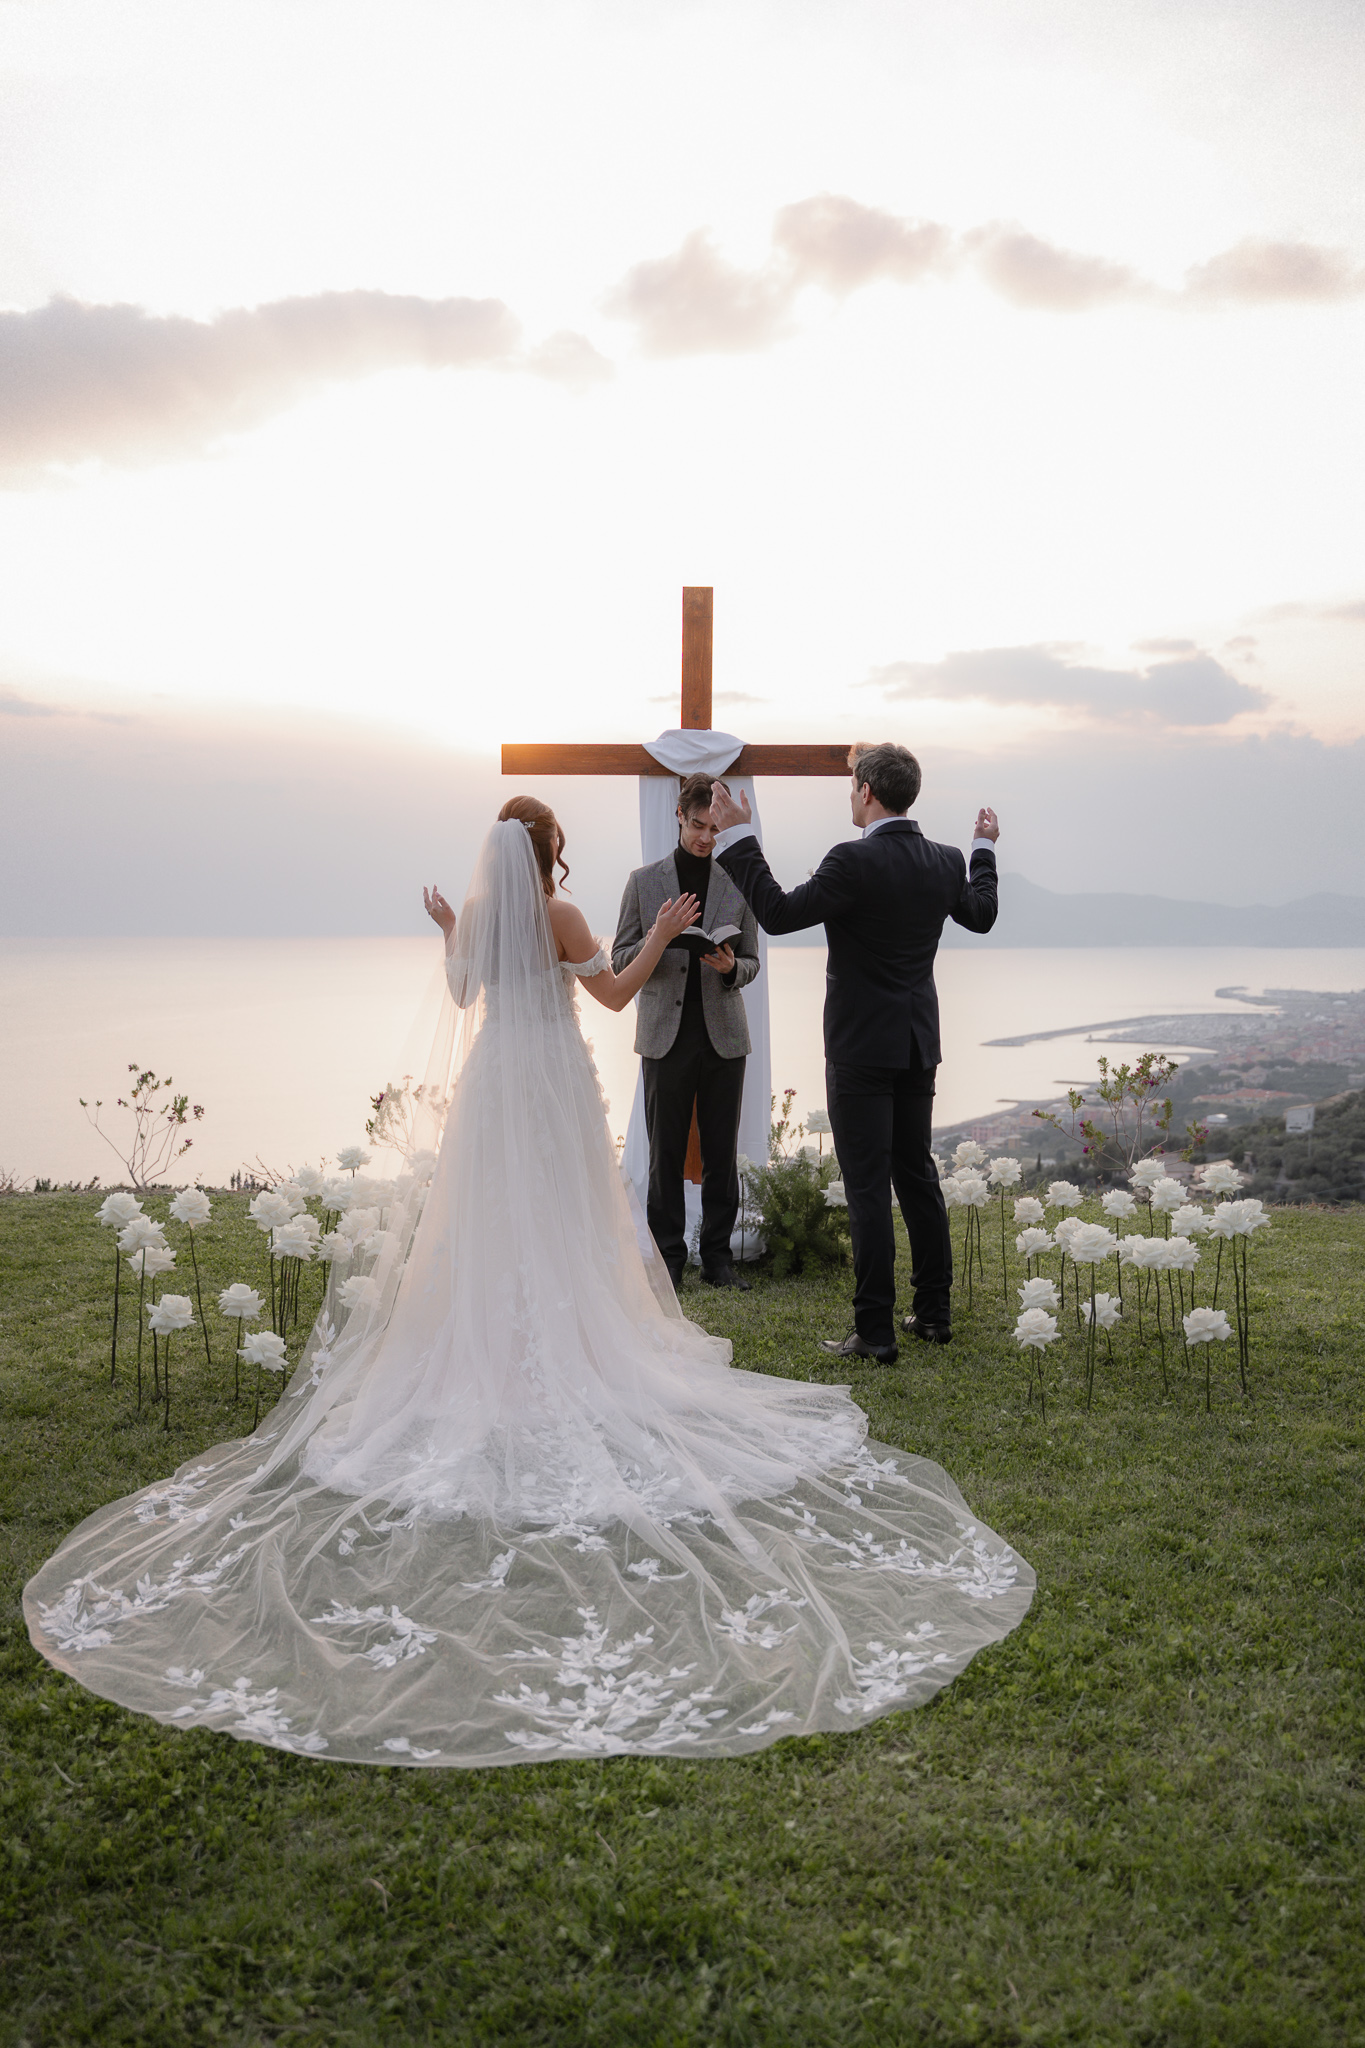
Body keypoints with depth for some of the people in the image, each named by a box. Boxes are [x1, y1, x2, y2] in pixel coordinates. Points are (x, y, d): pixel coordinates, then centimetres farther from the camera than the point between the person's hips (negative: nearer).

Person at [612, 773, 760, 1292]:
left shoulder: (740, 883, 7)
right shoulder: (644, 882, 5)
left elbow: (752, 962, 11)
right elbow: (620, 960, 5)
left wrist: (730, 967, -13)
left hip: (724, 1034, 1)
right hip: (666, 1034, -1)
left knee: (722, 1152, 5)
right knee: (665, 1153, 3)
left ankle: (718, 1254, 16)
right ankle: (668, 1258, 13)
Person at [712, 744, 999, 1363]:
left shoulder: (853, 861, -18)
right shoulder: (945, 862, 4)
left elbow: (777, 912, -18)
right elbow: (981, 915, 22)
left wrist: (739, 837, -12)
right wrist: (984, 849, 38)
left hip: (862, 1049, -7)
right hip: (918, 1043, 7)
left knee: (868, 1188, -3)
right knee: (917, 1176, 17)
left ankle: (875, 1331, 0)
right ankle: (934, 1312, 25)